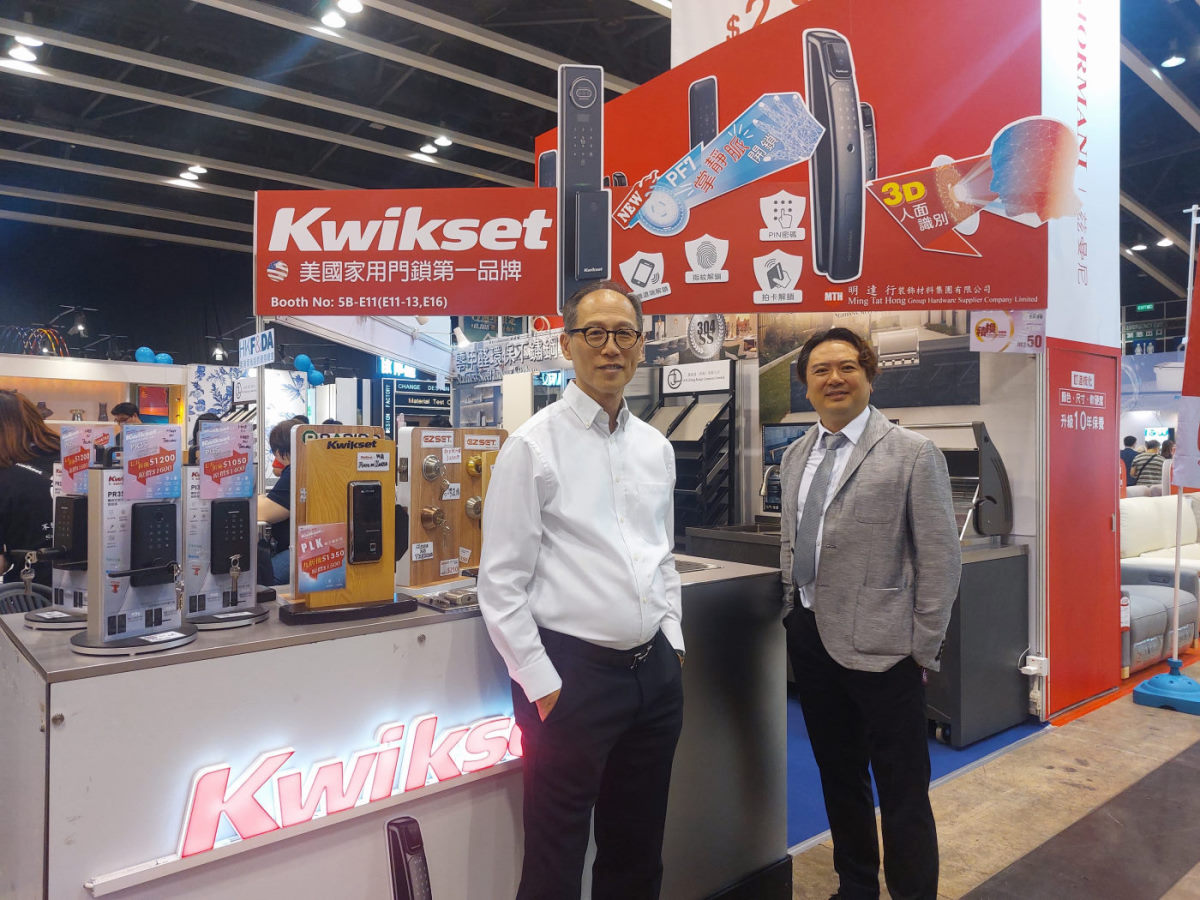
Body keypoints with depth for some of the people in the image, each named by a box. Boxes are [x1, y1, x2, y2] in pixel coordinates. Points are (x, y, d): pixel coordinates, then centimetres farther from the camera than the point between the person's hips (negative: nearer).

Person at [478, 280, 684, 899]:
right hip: (571, 674, -6)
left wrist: (672, 639, 9)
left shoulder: (656, 448, 10)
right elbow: (501, 582, -10)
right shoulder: (533, 446, -9)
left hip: (655, 670, 6)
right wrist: (542, 685, -12)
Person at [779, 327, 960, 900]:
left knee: (902, 792, 5)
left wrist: (923, 649, -9)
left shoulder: (912, 453, -7)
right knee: (838, 777, 20)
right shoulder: (796, 455, 10)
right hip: (810, 637, 6)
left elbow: (940, 557, -8)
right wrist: (793, 612, 12)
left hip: (878, 644, -6)